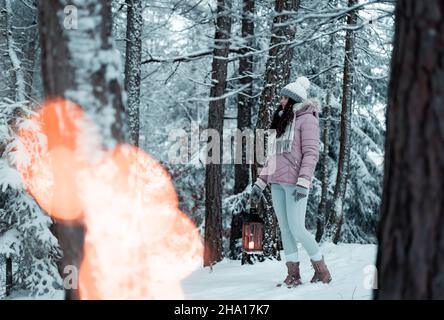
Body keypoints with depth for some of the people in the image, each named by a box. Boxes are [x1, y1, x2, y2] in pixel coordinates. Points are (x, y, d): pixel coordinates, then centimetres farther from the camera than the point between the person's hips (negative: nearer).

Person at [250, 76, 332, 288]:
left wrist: (303, 182, -22)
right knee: (285, 229, 4)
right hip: (277, 182, 8)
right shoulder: (283, 121, 21)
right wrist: (260, 183, 17)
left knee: (297, 229, -10)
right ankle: (293, 275, 7)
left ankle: (321, 270, 4)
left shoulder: (307, 118, -3)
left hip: (294, 181, -8)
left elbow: (311, 153, -12)